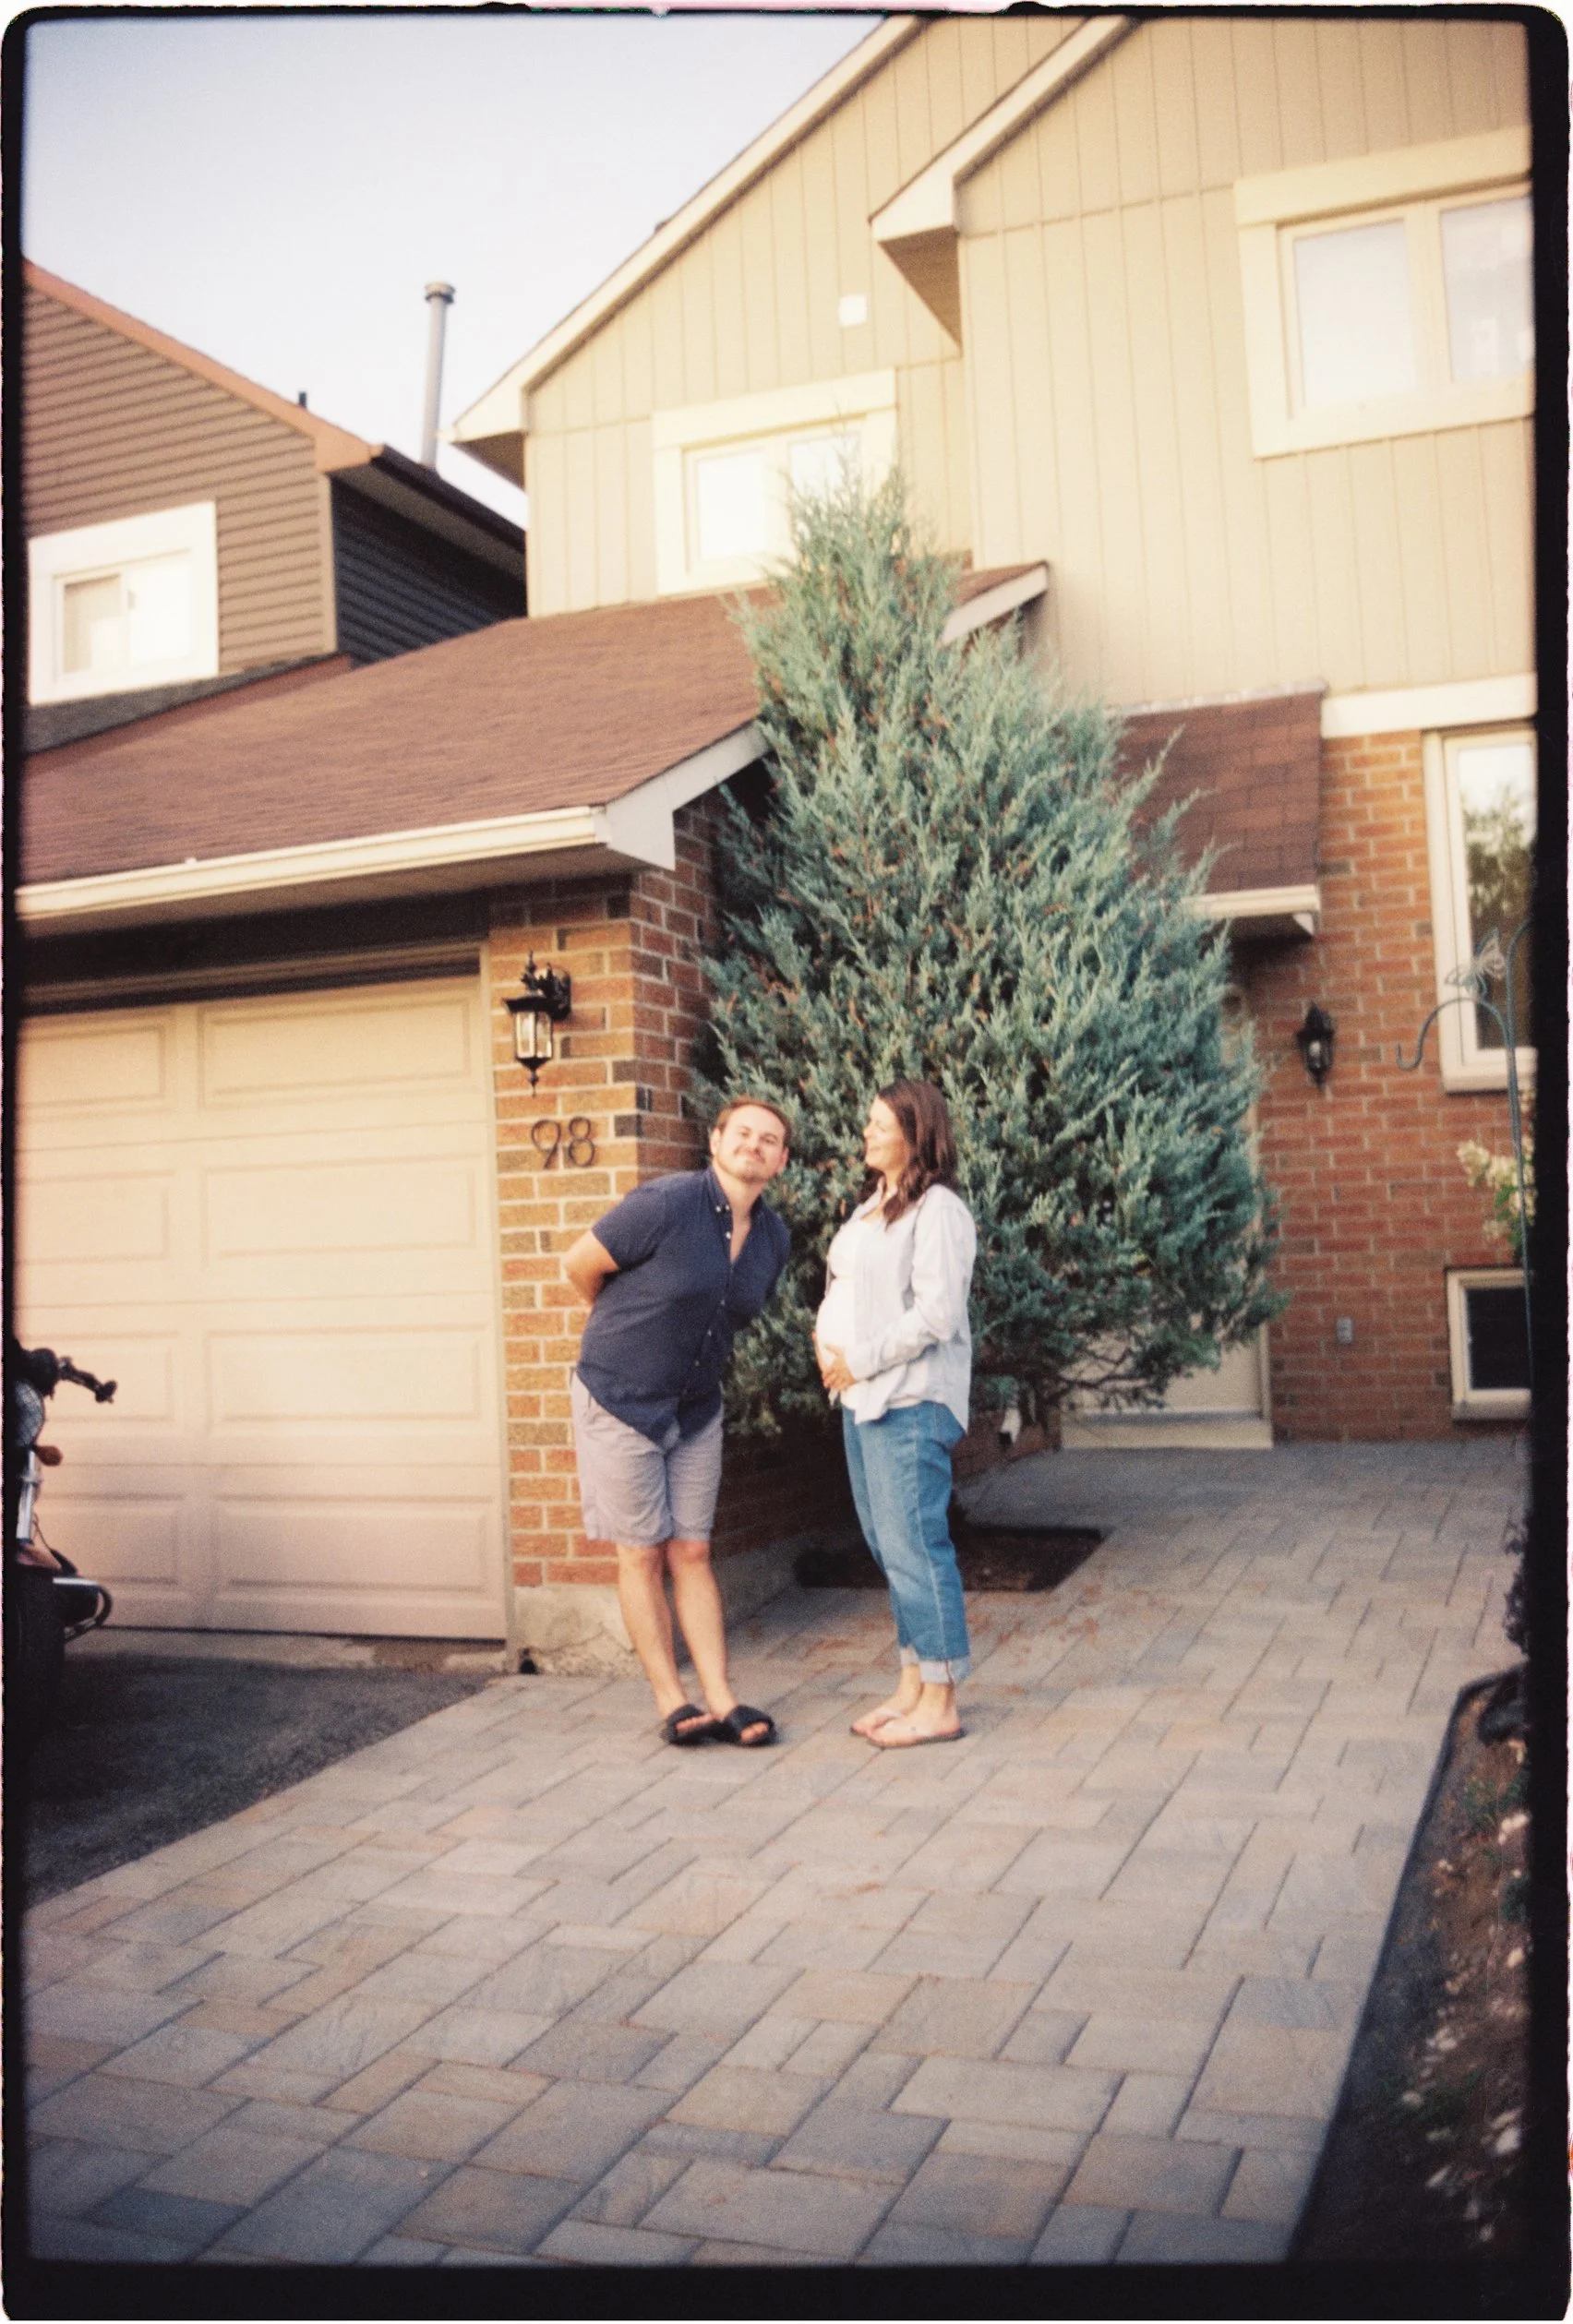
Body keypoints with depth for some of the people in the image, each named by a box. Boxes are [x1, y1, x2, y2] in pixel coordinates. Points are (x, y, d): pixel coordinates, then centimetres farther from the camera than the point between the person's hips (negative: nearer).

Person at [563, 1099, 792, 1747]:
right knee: (643, 1554, 3)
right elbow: (580, 1264, -10)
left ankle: (720, 1701, 10)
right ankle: (672, 1703, 12)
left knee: (692, 1553, 8)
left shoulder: (772, 1238, -1)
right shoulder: (664, 1205, -22)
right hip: (620, 1402, -5)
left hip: (696, 1410, 5)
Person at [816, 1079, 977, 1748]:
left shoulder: (937, 1211, -11)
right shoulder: (869, 1209, 18)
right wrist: (825, 1338, 2)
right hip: (861, 1398, 10)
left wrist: (860, 1361, -14)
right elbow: (841, 1288, 22)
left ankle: (939, 1704, 2)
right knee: (888, 1545, 13)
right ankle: (912, 1685, 23)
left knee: (914, 1544, -7)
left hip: (910, 1401, -9)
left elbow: (935, 1314, -19)